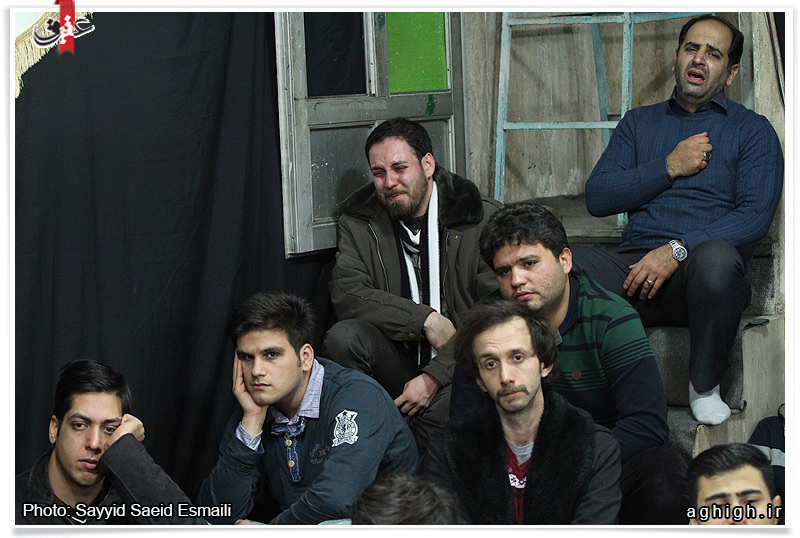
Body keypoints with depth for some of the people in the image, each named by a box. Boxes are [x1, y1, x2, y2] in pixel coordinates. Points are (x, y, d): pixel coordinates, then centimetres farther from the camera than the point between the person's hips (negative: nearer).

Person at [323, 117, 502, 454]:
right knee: (343, 338, -27)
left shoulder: (483, 220, -4)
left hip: (453, 366, -3)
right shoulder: (359, 221, 6)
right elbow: (345, 294, -8)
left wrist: (434, 378, -20)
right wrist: (426, 319, -17)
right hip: (395, 360, 3)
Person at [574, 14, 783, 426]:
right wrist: (668, 168, 0)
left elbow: (755, 217, -4)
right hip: (634, 267, 2)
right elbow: (597, 198, 12)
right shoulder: (639, 122, 24)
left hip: (696, 274, -2)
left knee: (716, 255, -40)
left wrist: (677, 249, -16)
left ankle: (705, 388, -16)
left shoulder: (752, 130, 12)